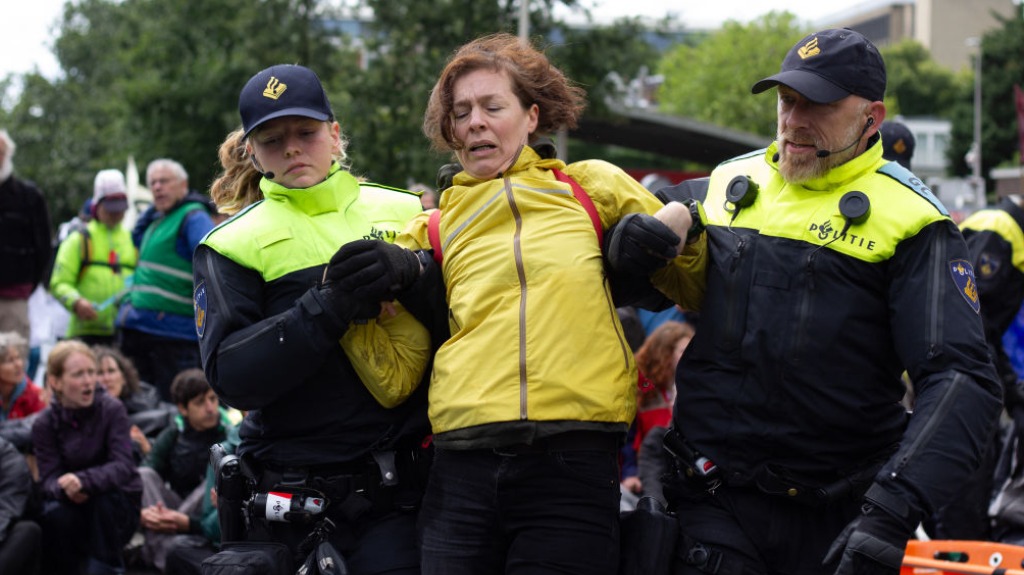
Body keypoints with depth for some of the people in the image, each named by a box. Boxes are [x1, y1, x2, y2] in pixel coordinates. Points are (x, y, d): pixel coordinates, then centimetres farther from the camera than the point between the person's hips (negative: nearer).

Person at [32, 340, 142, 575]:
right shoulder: (45, 424, -6)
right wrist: (64, 488, -37)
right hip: (72, 505, 1)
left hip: (117, 509, -1)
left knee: (103, 498, -33)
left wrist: (83, 481, -41)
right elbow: (48, 478, -12)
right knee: (55, 513, -32)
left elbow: (123, 466, -23)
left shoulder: (112, 410, -13)